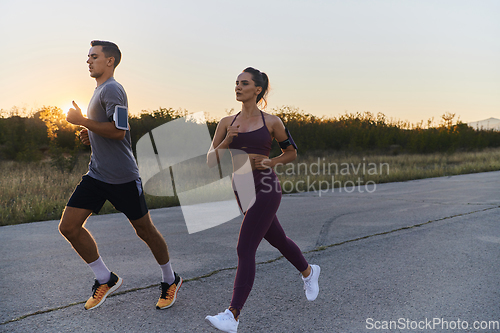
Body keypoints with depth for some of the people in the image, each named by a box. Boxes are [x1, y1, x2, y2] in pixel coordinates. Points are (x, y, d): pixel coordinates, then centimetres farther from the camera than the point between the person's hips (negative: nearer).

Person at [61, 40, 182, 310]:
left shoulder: (112, 89, -12)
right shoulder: (99, 91, 18)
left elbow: (118, 131, -25)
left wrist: (81, 120, -16)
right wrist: (91, 135, 10)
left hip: (122, 177, -9)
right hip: (96, 174, 9)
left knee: (145, 230, 5)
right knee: (68, 226, 0)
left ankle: (170, 281, 26)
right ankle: (105, 279, 15)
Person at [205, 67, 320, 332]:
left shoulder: (271, 122, -2)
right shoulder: (227, 123, 5)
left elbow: (292, 152, 10)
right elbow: (210, 161, 1)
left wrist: (270, 162, -9)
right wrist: (226, 141, -17)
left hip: (266, 190, -5)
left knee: (245, 250, -14)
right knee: (277, 240, 22)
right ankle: (308, 271, 50)